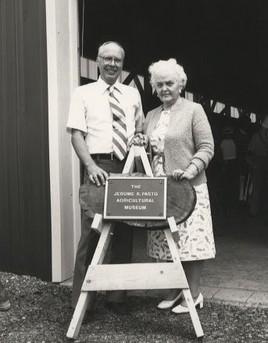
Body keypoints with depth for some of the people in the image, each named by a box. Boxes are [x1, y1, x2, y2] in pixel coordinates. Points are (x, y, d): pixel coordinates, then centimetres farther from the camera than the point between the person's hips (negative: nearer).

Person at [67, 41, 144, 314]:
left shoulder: (132, 94, 16)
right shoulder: (83, 93, 6)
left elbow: (140, 132, 23)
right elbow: (77, 135, -3)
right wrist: (91, 166, -17)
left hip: (127, 167, 4)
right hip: (98, 166, -3)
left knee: (124, 232, 5)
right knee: (91, 231, -6)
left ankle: (117, 296, 16)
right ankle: (80, 301, 4)